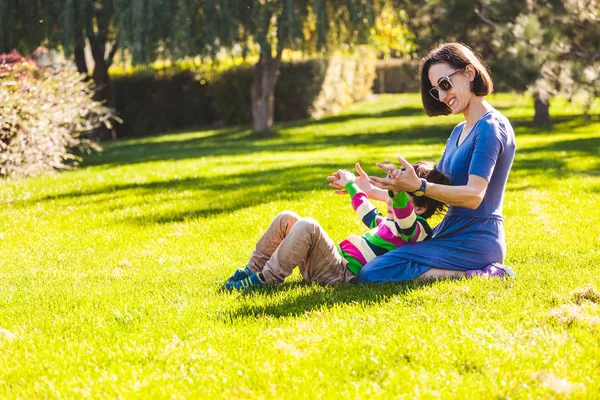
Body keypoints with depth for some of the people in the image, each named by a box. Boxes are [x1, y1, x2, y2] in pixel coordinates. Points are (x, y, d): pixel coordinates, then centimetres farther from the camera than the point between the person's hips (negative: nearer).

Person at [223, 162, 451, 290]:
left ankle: (266, 279, -22)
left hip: (343, 273, -10)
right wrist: (352, 186, 57)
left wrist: (398, 191, -54)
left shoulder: (416, 229, -8)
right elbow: (368, 214, 45)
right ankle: (253, 271, 5)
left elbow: (404, 210, -33)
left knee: (307, 227, -30)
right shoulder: (389, 223, 23)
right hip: (338, 260, 10)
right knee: (287, 219, 7)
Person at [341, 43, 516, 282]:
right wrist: (375, 191, 14)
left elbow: (473, 195, -23)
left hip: (474, 242, -10)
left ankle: (478, 275, -14)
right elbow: (435, 189, 21)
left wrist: (418, 186, -33)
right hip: (451, 234, 10)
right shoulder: (459, 132, 18)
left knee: (373, 274, -22)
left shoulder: (490, 128, -13)